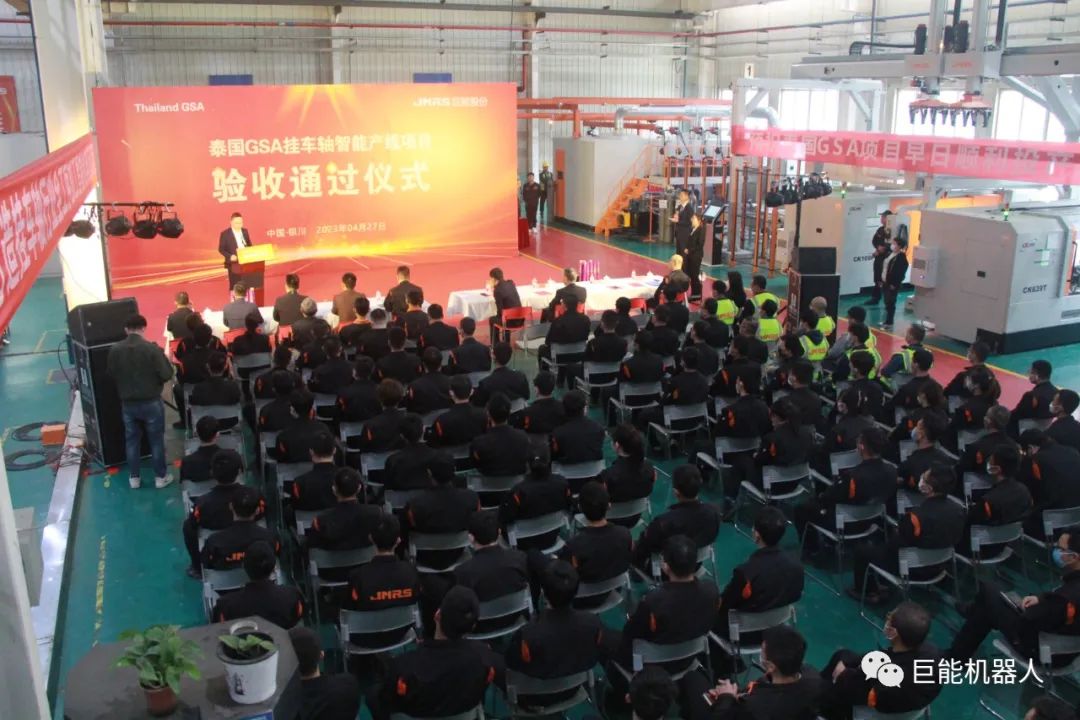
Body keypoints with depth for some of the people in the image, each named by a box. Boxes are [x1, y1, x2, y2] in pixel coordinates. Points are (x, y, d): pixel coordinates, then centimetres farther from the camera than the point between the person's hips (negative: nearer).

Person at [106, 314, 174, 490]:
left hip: (127, 403, 3)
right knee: (156, 440, 10)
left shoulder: (114, 350, -7)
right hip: (151, 402, -3)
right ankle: (161, 477, 18)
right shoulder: (152, 348, -19)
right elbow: (167, 375, -16)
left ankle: (134, 477, 25)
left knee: (131, 440, 16)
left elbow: (110, 374, 5)